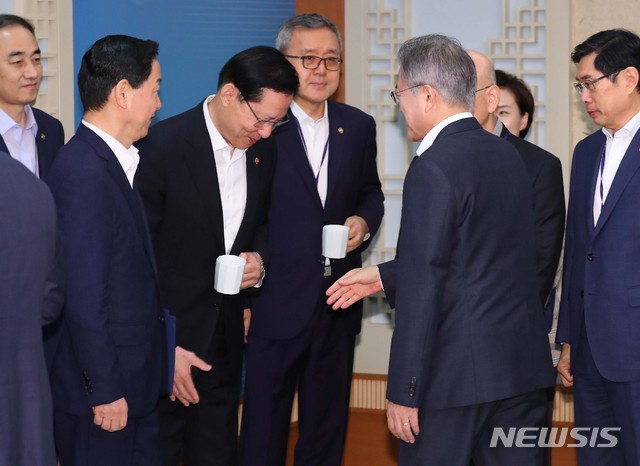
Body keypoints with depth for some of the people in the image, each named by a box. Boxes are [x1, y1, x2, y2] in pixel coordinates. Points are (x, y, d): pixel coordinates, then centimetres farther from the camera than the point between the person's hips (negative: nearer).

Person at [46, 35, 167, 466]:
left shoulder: (114, 161, 8)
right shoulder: (84, 173, -21)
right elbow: (84, 299, -22)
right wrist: (106, 390, -19)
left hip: (133, 379, 9)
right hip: (104, 386, -9)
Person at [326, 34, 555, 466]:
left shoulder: (433, 169, -15)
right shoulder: (507, 155, 10)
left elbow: (423, 288, -17)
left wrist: (404, 393, -14)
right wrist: (383, 277, 24)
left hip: (458, 372, -7)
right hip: (524, 364, 8)